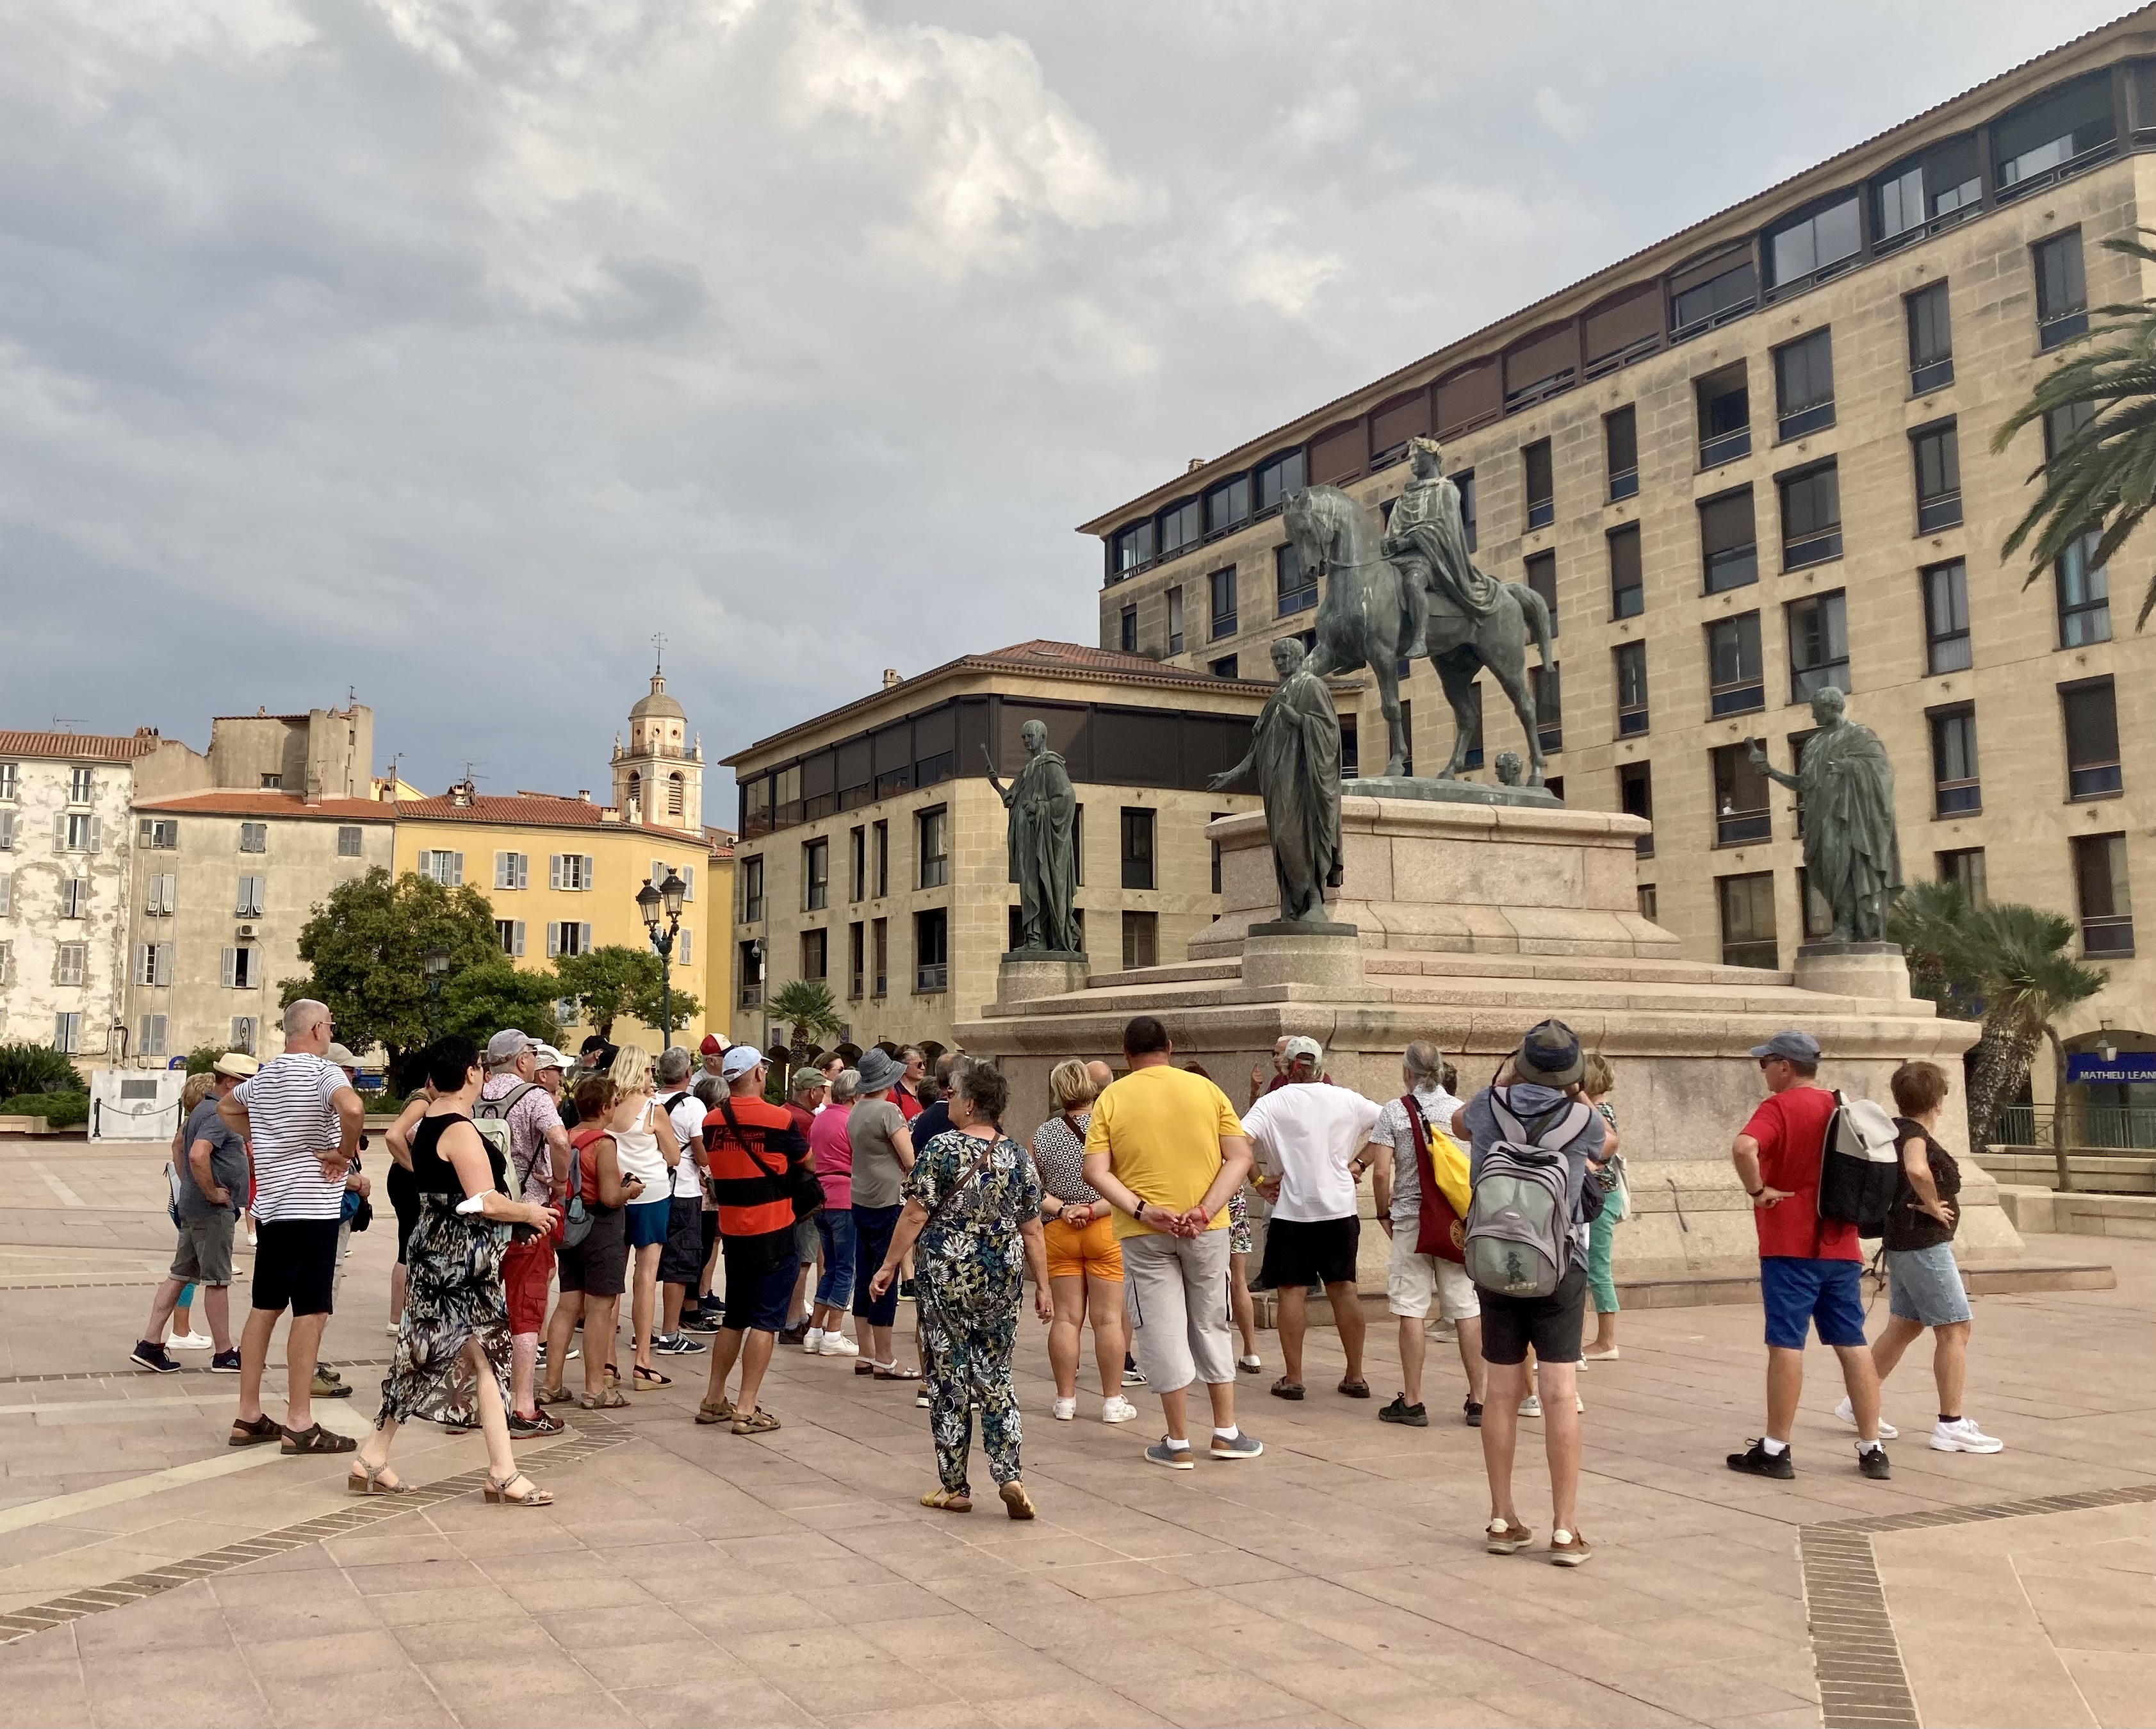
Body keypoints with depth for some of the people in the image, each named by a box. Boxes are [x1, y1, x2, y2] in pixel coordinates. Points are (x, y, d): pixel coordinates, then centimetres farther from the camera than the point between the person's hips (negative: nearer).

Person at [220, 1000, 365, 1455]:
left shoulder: (263, 1077, 13)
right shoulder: (322, 1071, -12)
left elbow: (226, 1108, 33)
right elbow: (352, 1108, -34)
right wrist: (345, 1152, -17)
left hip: (270, 1204, 8)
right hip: (312, 1207, -8)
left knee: (264, 1308, 13)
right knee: (311, 1312, -4)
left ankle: (248, 1416, 18)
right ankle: (299, 1424, -3)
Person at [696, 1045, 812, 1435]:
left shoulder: (712, 1122, 1)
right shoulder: (778, 1119, -13)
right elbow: (807, 1162, 2)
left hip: (732, 1231, 6)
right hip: (773, 1233, -6)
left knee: (735, 1316, 18)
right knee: (767, 1319, -1)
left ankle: (713, 1401, 22)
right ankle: (747, 1410, -3)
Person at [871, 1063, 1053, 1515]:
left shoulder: (942, 1148, -9)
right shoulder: (1018, 1157, 3)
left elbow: (915, 1214, -11)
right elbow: (1032, 1230, 5)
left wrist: (889, 1265, -3)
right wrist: (1042, 1287, 11)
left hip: (945, 1278, -4)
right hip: (1002, 1281, 4)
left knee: (948, 1380, 6)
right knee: (994, 1377, 12)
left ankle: (954, 1487, 13)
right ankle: (1009, 1477, 0)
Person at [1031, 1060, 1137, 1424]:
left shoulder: (1042, 1135, 2)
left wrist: (1061, 1210, -6)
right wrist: (1093, 1210, -12)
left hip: (1057, 1232, 3)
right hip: (1106, 1230, -3)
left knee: (1066, 1317, 8)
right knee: (1108, 1318, 2)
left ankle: (1065, 1398, 13)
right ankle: (1113, 1401, 7)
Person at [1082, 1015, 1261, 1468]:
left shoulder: (1111, 1099, 0)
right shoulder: (1206, 1089, 3)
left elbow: (1096, 1172, -10)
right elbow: (1240, 1158, -4)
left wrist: (1142, 1211, -15)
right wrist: (1206, 1210, -11)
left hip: (1143, 1235, -2)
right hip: (1206, 1229, 2)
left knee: (1163, 1333, 5)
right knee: (1211, 1327, 16)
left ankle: (1178, 1442, 9)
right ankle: (1226, 1433, 21)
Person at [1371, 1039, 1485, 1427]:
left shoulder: (1395, 1111, -5)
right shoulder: (1465, 1111, 3)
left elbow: (1381, 1172, -10)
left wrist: (1384, 1213, 5)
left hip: (1412, 1220, -3)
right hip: (1460, 1222, 3)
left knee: (1412, 1310, 2)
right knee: (1468, 1310, 6)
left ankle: (1412, 1402, 6)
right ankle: (1478, 1401, 9)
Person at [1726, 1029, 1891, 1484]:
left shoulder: (1778, 1106, -10)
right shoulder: (1841, 1108, 12)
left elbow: (1744, 1148, -30)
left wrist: (1757, 1190, -17)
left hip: (1790, 1246, -7)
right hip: (1840, 1246, 7)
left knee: (1786, 1344, -3)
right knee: (1853, 1344, 9)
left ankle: (1776, 1450, 1)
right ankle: (1873, 1450, 11)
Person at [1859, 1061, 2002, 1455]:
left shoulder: (1898, 1128, 10)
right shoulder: (1915, 1133, -17)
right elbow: (1917, 1170, -38)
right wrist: (1933, 1205, -23)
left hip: (1904, 1242, 10)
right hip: (1924, 1243, -10)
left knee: (1904, 1327, 16)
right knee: (1955, 1329, -5)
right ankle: (1951, 1425, -3)